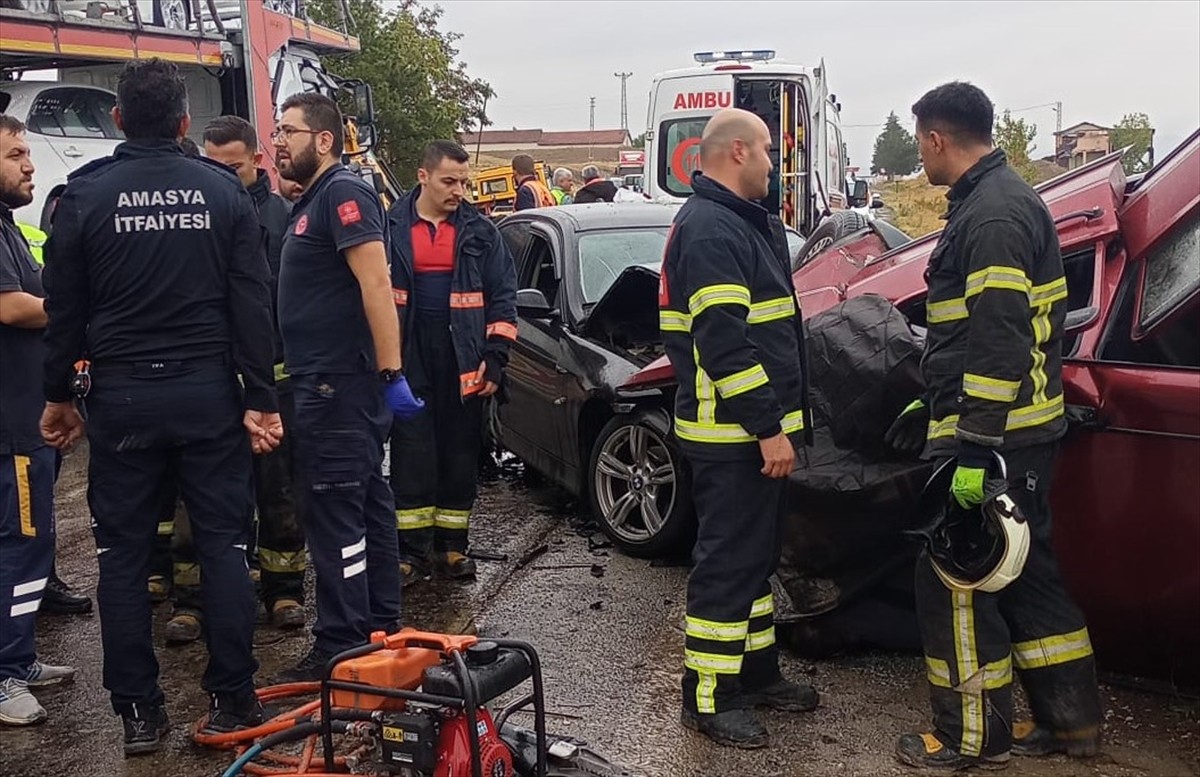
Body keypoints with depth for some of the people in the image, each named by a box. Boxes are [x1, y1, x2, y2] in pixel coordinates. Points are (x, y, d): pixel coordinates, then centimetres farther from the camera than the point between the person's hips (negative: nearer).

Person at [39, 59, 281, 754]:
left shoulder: (85, 194, -1)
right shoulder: (224, 189, 0)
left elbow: (65, 307, 3)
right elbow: (253, 303, -3)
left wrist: (59, 395, 13)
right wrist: (261, 399, -1)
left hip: (121, 396, 0)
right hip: (208, 392, 0)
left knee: (124, 554, 9)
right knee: (224, 542, 7)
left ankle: (139, 711, 14)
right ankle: (232, 698, 12)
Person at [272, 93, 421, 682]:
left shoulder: (343, 193, -12)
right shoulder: (312, 202, 19)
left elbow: (376, 285, -21)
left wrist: (391, 373, -24)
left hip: (339, 388, -10)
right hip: (334, 384, 10)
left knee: (336, 517, -5)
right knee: (367, 507, 15)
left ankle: (341, 651, 3)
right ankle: (381, 631, 25)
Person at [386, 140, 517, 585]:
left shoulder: (479, 232, 4)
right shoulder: (392, 228, 2)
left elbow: (503, 297, 4)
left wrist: (495, 358, -4)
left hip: (464, 365, 1)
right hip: (409, 364, -1)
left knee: (460, 456, 7)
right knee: (412, 456, 1)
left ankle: (451, 545, 18)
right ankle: (411, 549, 9)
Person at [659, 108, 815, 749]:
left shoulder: (745, 223, 17)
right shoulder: (709, 229, -17)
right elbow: (724, 342, -24)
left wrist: (777, 419, 20)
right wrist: (769, 428, -23)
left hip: (757, 426, 11)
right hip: (733, 433, -11)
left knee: (757, 553, 18)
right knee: (729, 562, -3)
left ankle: (756, 670, 31)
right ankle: (708, 697, 8)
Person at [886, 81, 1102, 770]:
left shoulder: (992, 216, -18)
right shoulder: (1007, 199, 16)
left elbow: (998, 343, -25)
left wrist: (974, 451, -25)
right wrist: (934, 405, 27)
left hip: (991, 436, -10)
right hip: (1027, 429, 10)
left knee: (954, 583, 1)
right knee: (1027, 571, 18)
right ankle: (1072, 721, 29)